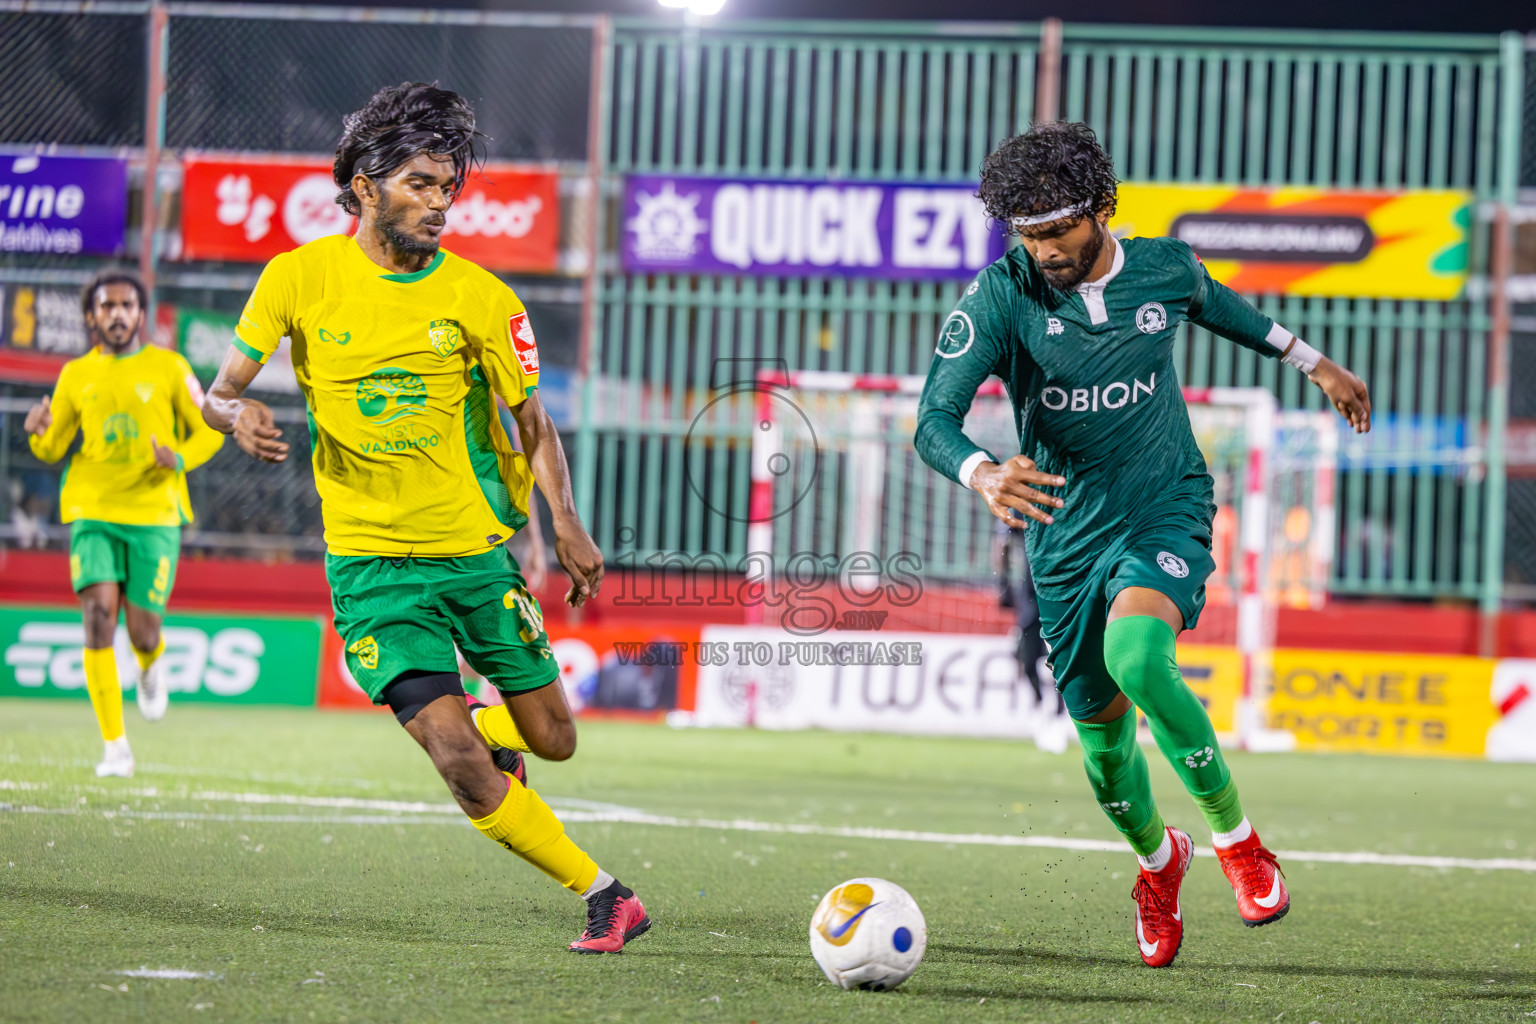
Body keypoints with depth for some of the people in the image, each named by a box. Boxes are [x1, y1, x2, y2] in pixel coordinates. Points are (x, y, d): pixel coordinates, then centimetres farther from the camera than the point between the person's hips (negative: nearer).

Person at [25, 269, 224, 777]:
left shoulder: (168, 368, 2)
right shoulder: (76, 375, 7)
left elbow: (210, 430, 6)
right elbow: (53, 449, 13)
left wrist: (179, 460, -14)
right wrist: (39, 432, -11)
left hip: (154, 514, -1)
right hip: (92, 512, 1)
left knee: (142, 632, -3)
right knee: (99, 616, -16)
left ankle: (151, 667, 39)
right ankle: (115, 747, -12)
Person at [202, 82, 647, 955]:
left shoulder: (479, 299, -6)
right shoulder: (301, 277, -5)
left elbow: (533, 423, 1)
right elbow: (221, 391, 0)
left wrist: (568, 525, -14)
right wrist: (237, 413, -24)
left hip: (476, 552, 2)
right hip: (371, 566, -1)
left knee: (553, 741, 10)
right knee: (463, 767, -15)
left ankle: (483, 730, 45)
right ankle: (604, 895, -1)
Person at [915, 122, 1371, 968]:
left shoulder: (1164, 268, -6)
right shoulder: (1002, 296, -14)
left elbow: (1218, 305, 20)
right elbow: (934, 419, -23)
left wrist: (1314, 364, 31)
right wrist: (983, 475, -44)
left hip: (1167, 513, -1)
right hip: (1068, 535, 1)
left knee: (1135, 657, -31)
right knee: (1101, 733, 8)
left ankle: (1234, 834, -12)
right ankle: (1158, 861, 42)